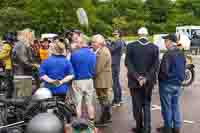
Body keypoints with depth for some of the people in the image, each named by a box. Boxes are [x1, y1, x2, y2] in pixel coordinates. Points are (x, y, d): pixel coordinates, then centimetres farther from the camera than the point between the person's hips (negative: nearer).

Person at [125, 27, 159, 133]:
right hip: (149, 81, 1)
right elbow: (155, 65, -8)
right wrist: (146, 78, -10)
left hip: (134, 80, -1)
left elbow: (128, 63, -12)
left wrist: (137, 77, -12)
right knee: (146, 104, 15)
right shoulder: (154, 47, -2)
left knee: (137, 105, 12)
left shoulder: (131, 46, -6)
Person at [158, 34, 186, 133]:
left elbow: (164, 71, -21)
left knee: (167, 107, 6)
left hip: (167, 84, -7)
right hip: (178, 84, 7)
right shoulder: (181, 54, 5)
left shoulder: (168, 54, -19)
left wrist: (159, 78, -3)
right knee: (175, 106, 15)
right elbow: (182, 70, 11)